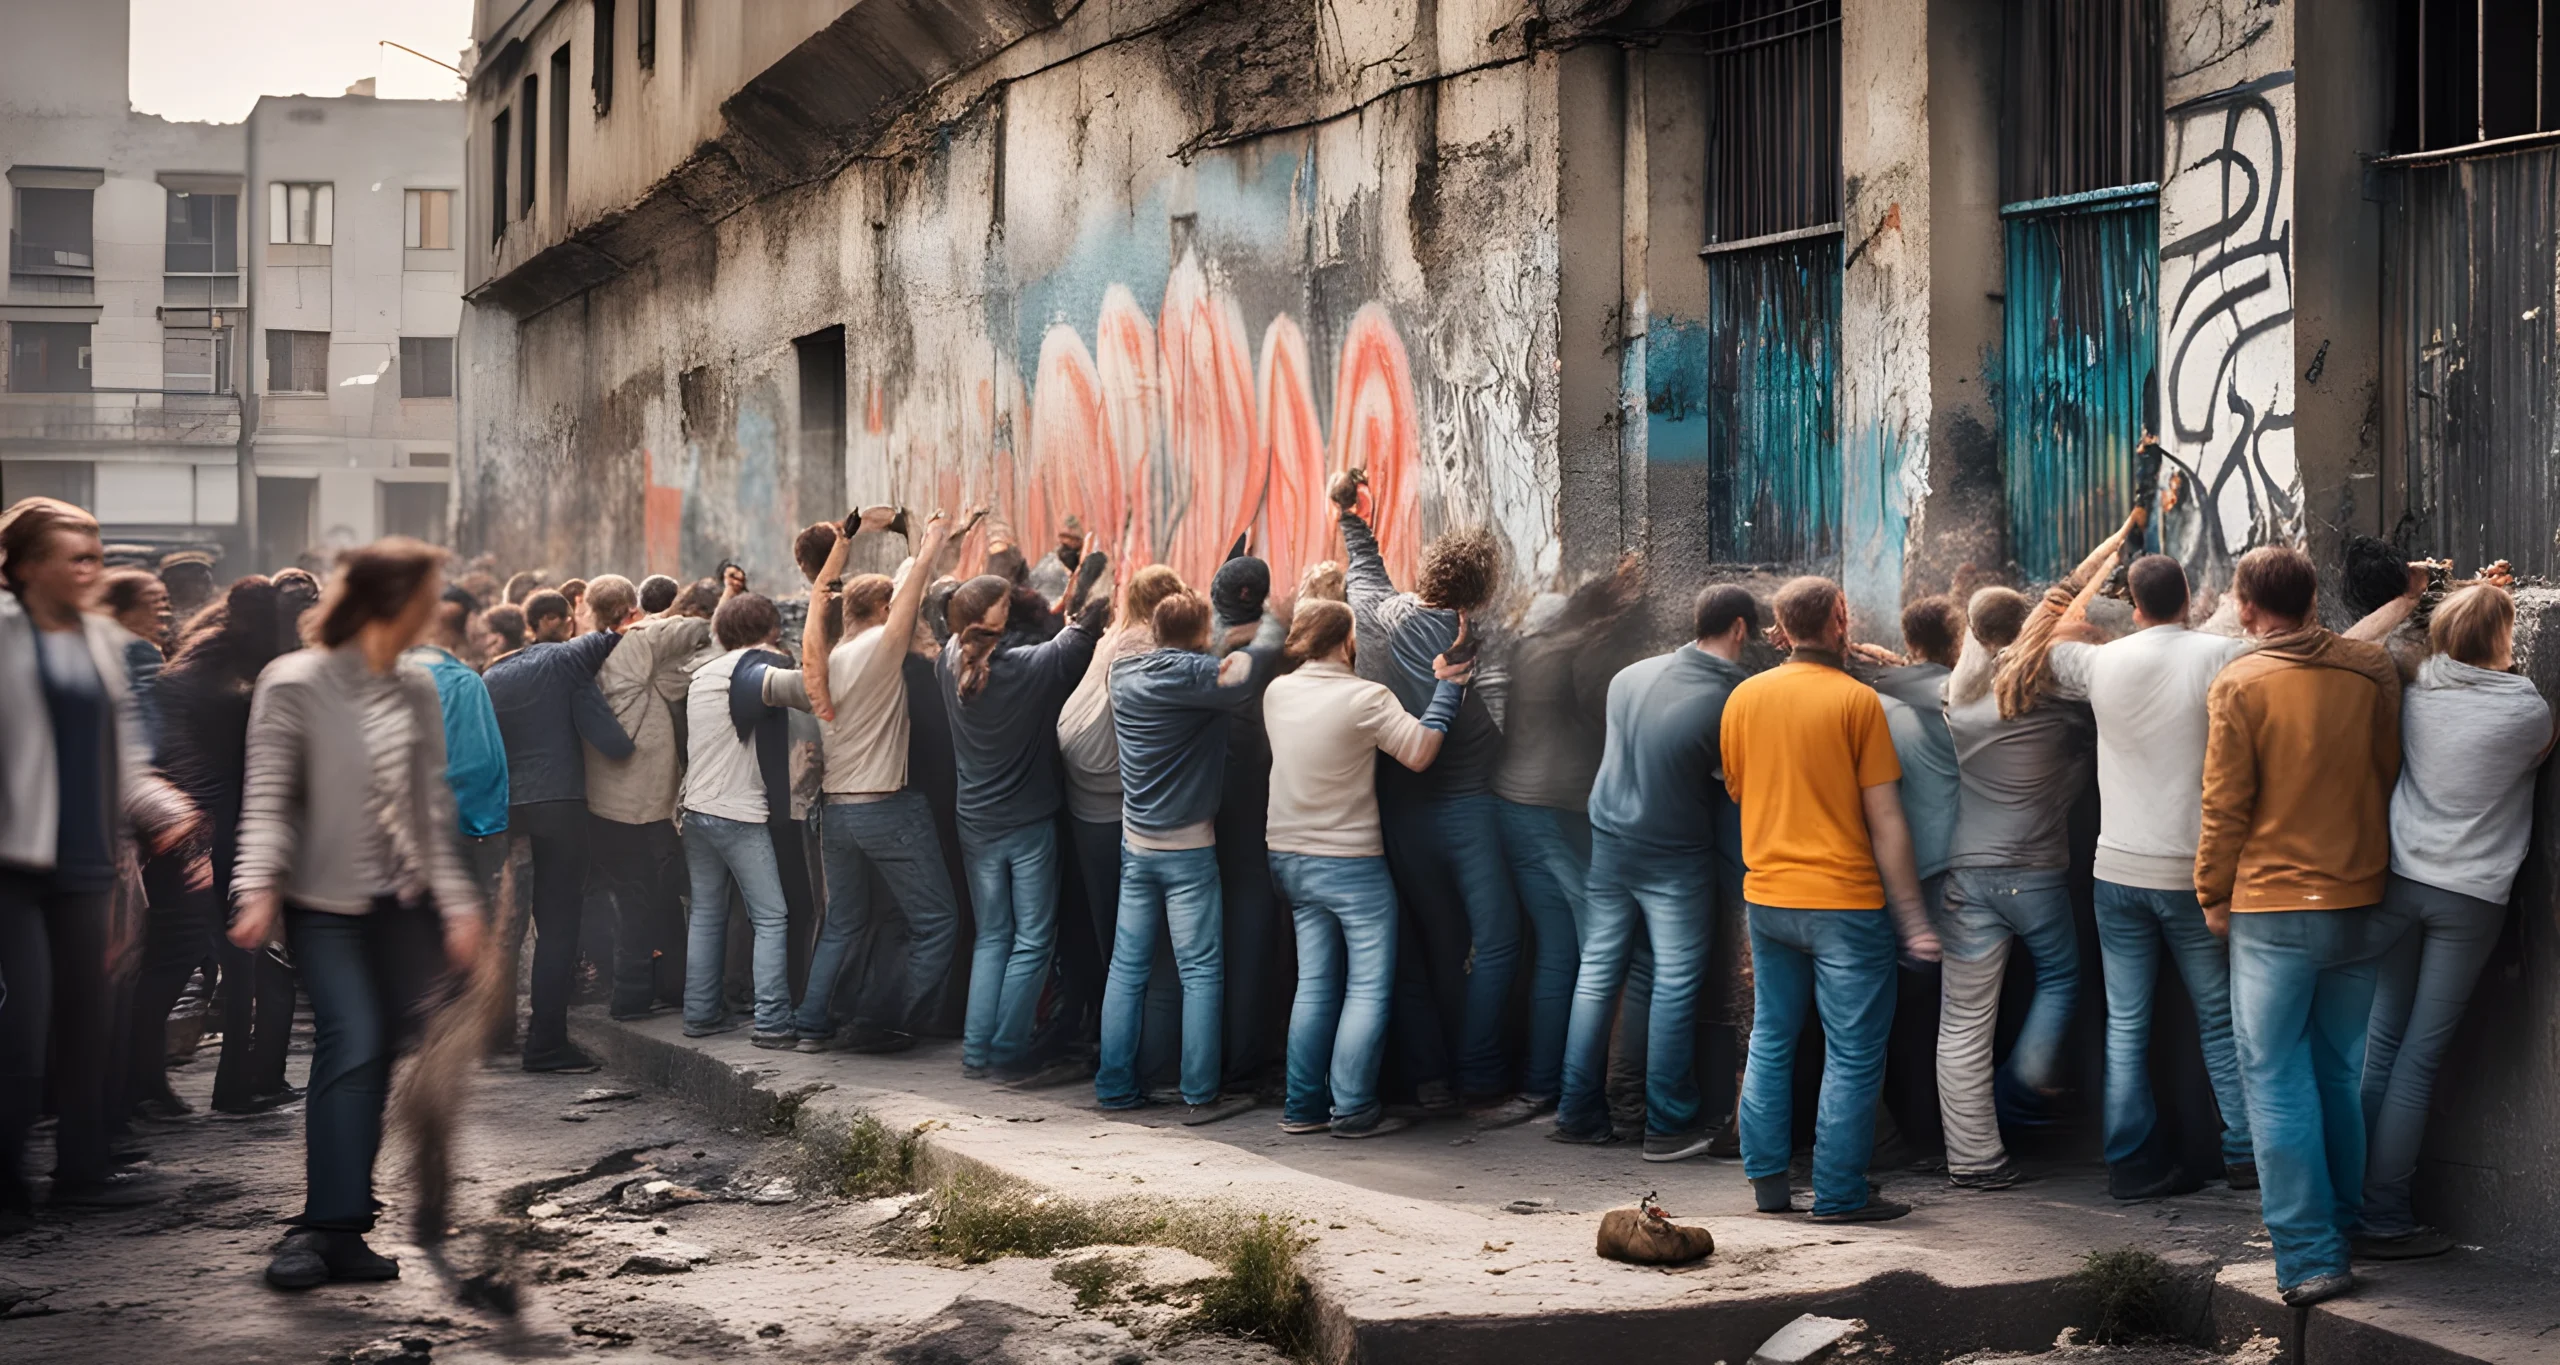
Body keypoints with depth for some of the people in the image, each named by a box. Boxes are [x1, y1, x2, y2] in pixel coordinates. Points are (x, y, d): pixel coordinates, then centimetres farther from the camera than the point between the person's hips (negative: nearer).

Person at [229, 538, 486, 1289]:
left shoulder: (415, 689, 8)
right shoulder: (294, 684, -7)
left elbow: (433, 805, 9)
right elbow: (268, 797, -11)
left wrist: (458, 901, 3)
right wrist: (259, 885, -25)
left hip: (404, 902, 5)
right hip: (326, 899, -5)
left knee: (379, 1059, 5)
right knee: (352, 1043, -18)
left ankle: (335, 1231, 15)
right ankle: (327, 1227, -15)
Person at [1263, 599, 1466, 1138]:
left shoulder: (1277, 692, 2)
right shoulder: (1366, 697, -17)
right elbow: (1419, 751, -16)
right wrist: (1446, 687, -7)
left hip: (1289, 857, 7)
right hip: (1350, 862, -7)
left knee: (1315, 981, 14)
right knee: (1369, 986, 1)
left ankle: (1304, 1105, 13)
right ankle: (1353, 1108, -2)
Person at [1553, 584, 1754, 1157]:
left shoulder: (1630, 676, 0)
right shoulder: (1731, 700, -17)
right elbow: (1738, 791, -10)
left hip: (1610, 843, 5)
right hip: (1676, 858, -5)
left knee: (1597, 972, 11)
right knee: (1674, 985, 3)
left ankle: (1579, 1112, 17)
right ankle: (1669, 1125, 8)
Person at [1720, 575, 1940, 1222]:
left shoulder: (1744, 696, 3)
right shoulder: (1856, 700, -11)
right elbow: (1884, 819, -10)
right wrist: (1912, 918, -7)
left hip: (1766, 896, 5)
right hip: (1844, 899, -5)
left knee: (1771, 1039, 15)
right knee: (1852, 1053, 2)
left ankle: (1767, 1181, 16)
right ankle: (1839, 1193, 3)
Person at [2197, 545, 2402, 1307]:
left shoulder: (2239, 685, -10)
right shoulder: (2373, 670, 1)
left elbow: (2225, 804, -7)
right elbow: (2391, 771, 11)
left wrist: (2214, 894, 5)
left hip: (2272, 908, -4)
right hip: (2361, 901, 4)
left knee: (2277, 1080, 0)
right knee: (2344, 1071, 17)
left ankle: (2310, 1256, -5)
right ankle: (2348, 1220, 26)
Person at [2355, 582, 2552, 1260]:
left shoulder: (2417, 691, 0)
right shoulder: (2527, 709, -9)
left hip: (2397, 880, 4)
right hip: (2470, 895, -4)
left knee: (2381, 1044, 10)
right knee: (2421, 1056, -2)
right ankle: (2383, 1218, 0)